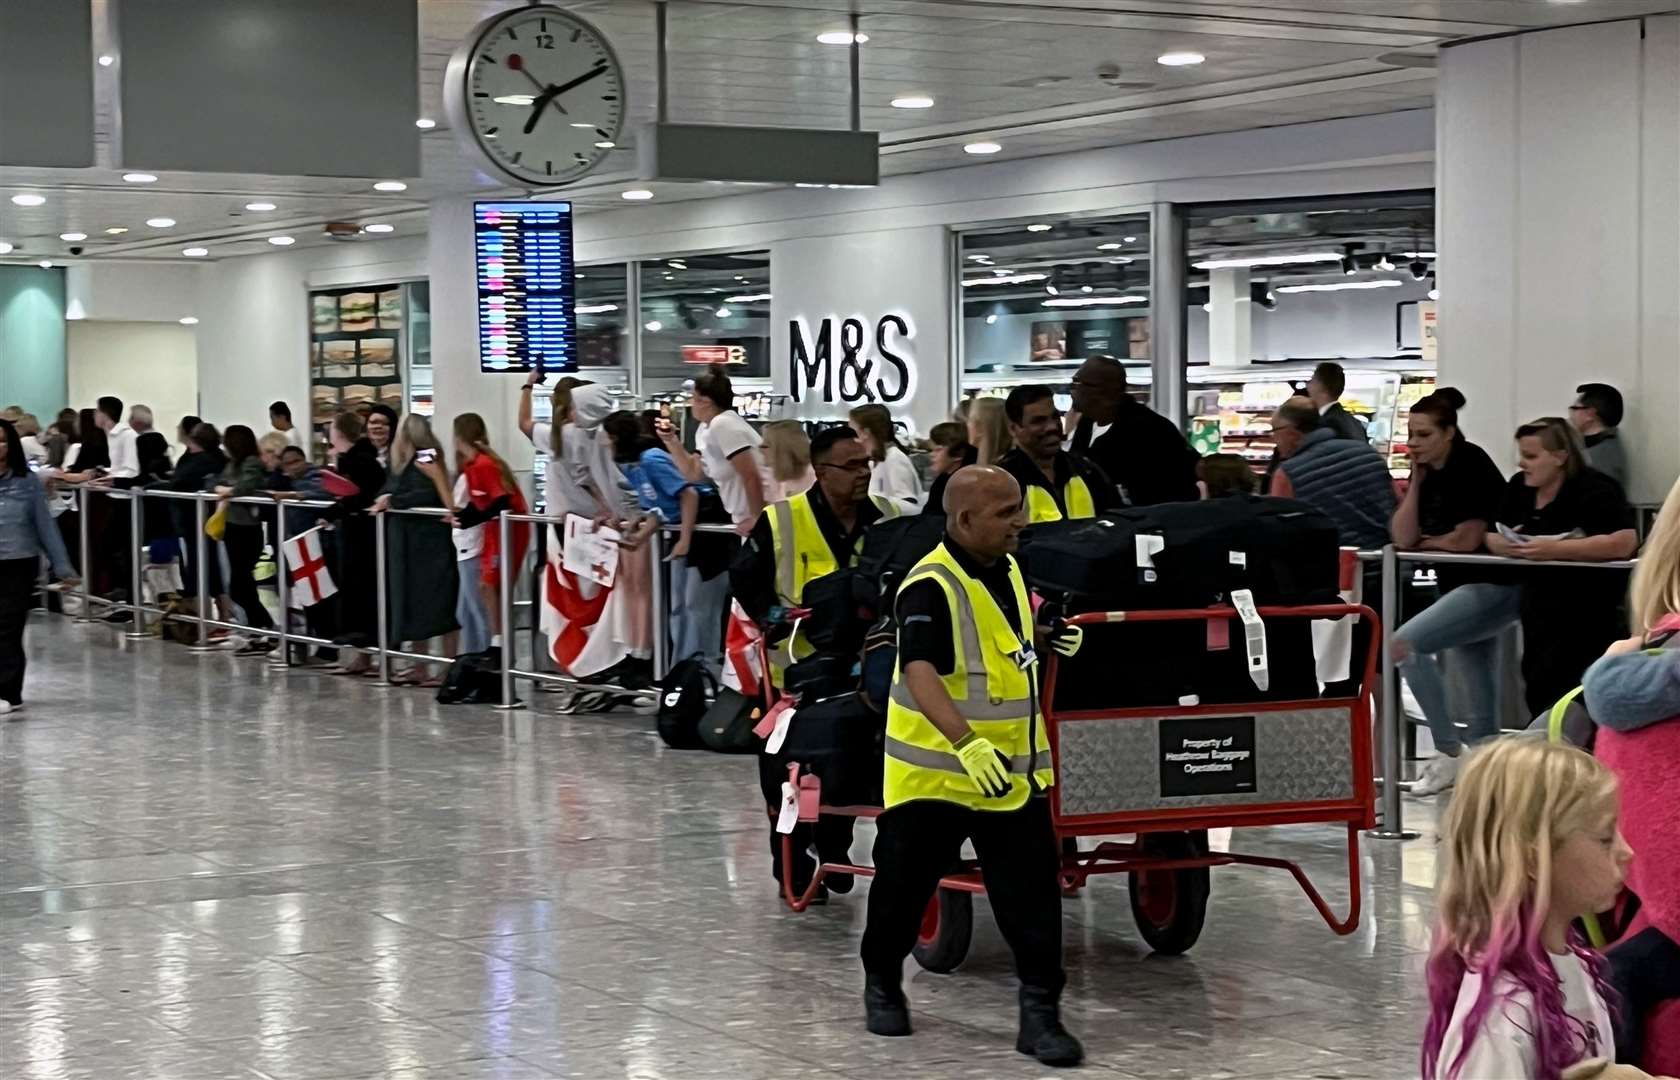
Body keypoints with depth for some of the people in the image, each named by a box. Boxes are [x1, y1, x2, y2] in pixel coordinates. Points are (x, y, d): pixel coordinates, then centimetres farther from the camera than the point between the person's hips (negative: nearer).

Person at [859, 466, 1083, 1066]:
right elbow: (919, 672, -33)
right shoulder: (930, 586, -20)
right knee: (904, 887, 11)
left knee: (1034, 894, -1)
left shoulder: (1007, 570, 7)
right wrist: (966, 743, -45)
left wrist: (1051, 639, 5)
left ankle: (1040, 1011, 4)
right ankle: (882, 984, 33)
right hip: (934, 770, -6)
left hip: (1013, 773, 6)